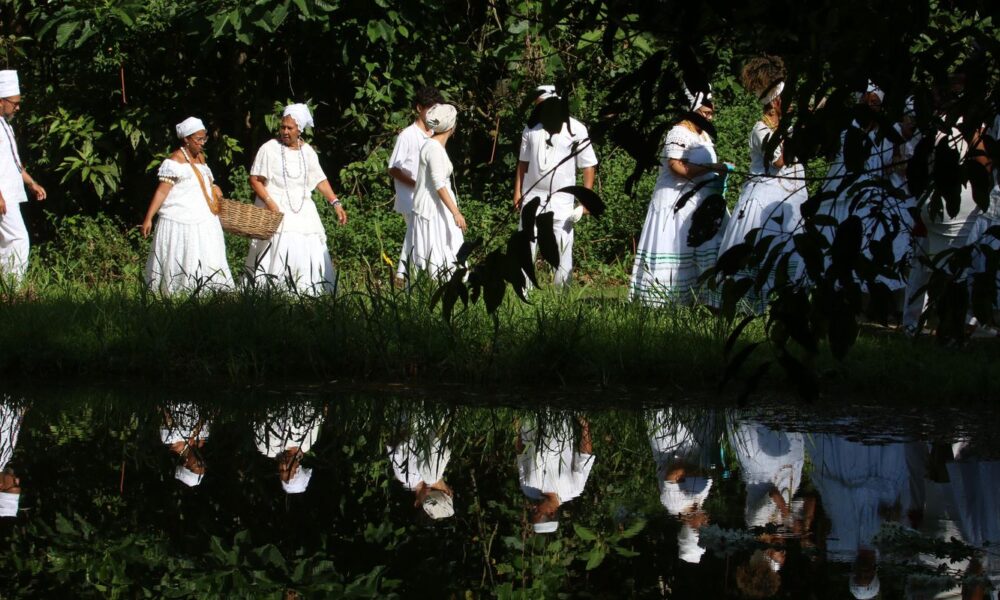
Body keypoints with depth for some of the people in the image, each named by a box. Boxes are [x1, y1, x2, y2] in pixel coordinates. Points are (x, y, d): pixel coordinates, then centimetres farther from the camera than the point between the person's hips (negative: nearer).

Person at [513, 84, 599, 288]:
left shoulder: (575, 130, -6)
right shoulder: (531, 129, 6)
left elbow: (589, 166, -4)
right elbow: (523, 163, 13)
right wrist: (517, 192, 7)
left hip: (561, 201, -4)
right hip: (532, 197, 4)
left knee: (563, 249, -3)